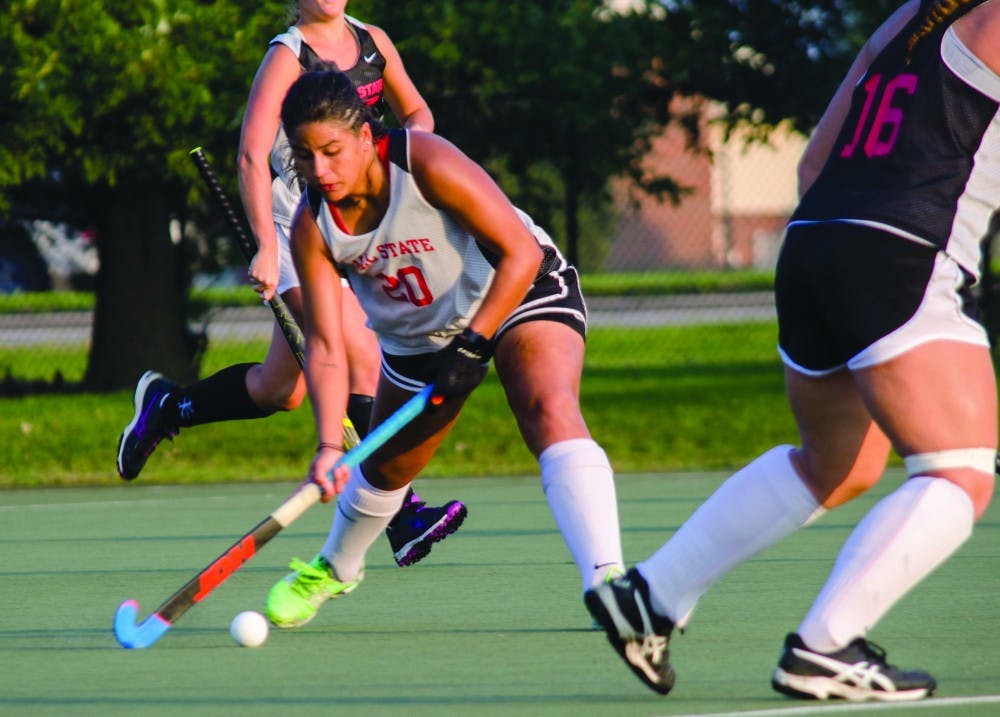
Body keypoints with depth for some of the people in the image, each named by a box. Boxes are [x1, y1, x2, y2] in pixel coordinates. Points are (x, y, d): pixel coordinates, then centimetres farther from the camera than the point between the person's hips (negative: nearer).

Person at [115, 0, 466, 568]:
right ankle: (401, 515, -22)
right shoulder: (287, 57, -11)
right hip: (297, 229, -7)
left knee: (279, 390, 11)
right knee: (364, 360, -21)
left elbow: (416, 110, 23)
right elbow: (252, 157, -19)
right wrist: (266, 248, -30)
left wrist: (414, 135, -3)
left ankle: (166, 405, 35)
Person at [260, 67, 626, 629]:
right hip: (419, 338, 5)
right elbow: (325, 345, -17)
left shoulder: (428, 165, -31)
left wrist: (471, 346, -30)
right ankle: (334, 568, 51)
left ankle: (607, 579, -46)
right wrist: (329, 445, -30)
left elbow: (520, 253, -26)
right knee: (383, 471, 18)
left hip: (519, 290, -5)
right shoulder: (313, 228, -17)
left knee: (551, 411, -32)